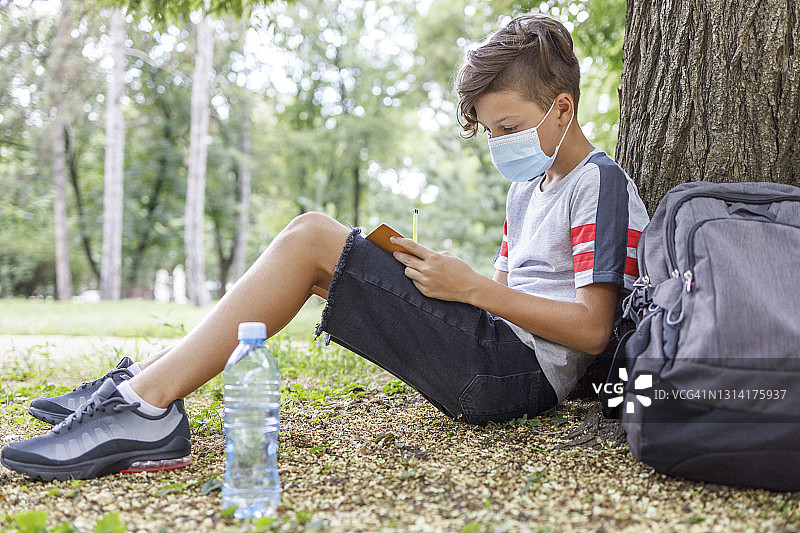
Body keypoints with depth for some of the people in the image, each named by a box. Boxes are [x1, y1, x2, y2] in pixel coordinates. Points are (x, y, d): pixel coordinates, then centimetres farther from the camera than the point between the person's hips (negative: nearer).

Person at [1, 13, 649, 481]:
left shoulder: (601, 182, -4)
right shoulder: (528, 189, 24)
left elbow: (593, 328, -14)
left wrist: (473, 287, -15)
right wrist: (435, 270, 4)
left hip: (519, 371, -9)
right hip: (489, 363, 9)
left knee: (310, 237, -18)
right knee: (312, 259, 5)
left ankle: (148, 407, -20)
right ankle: (143, 383, 0)